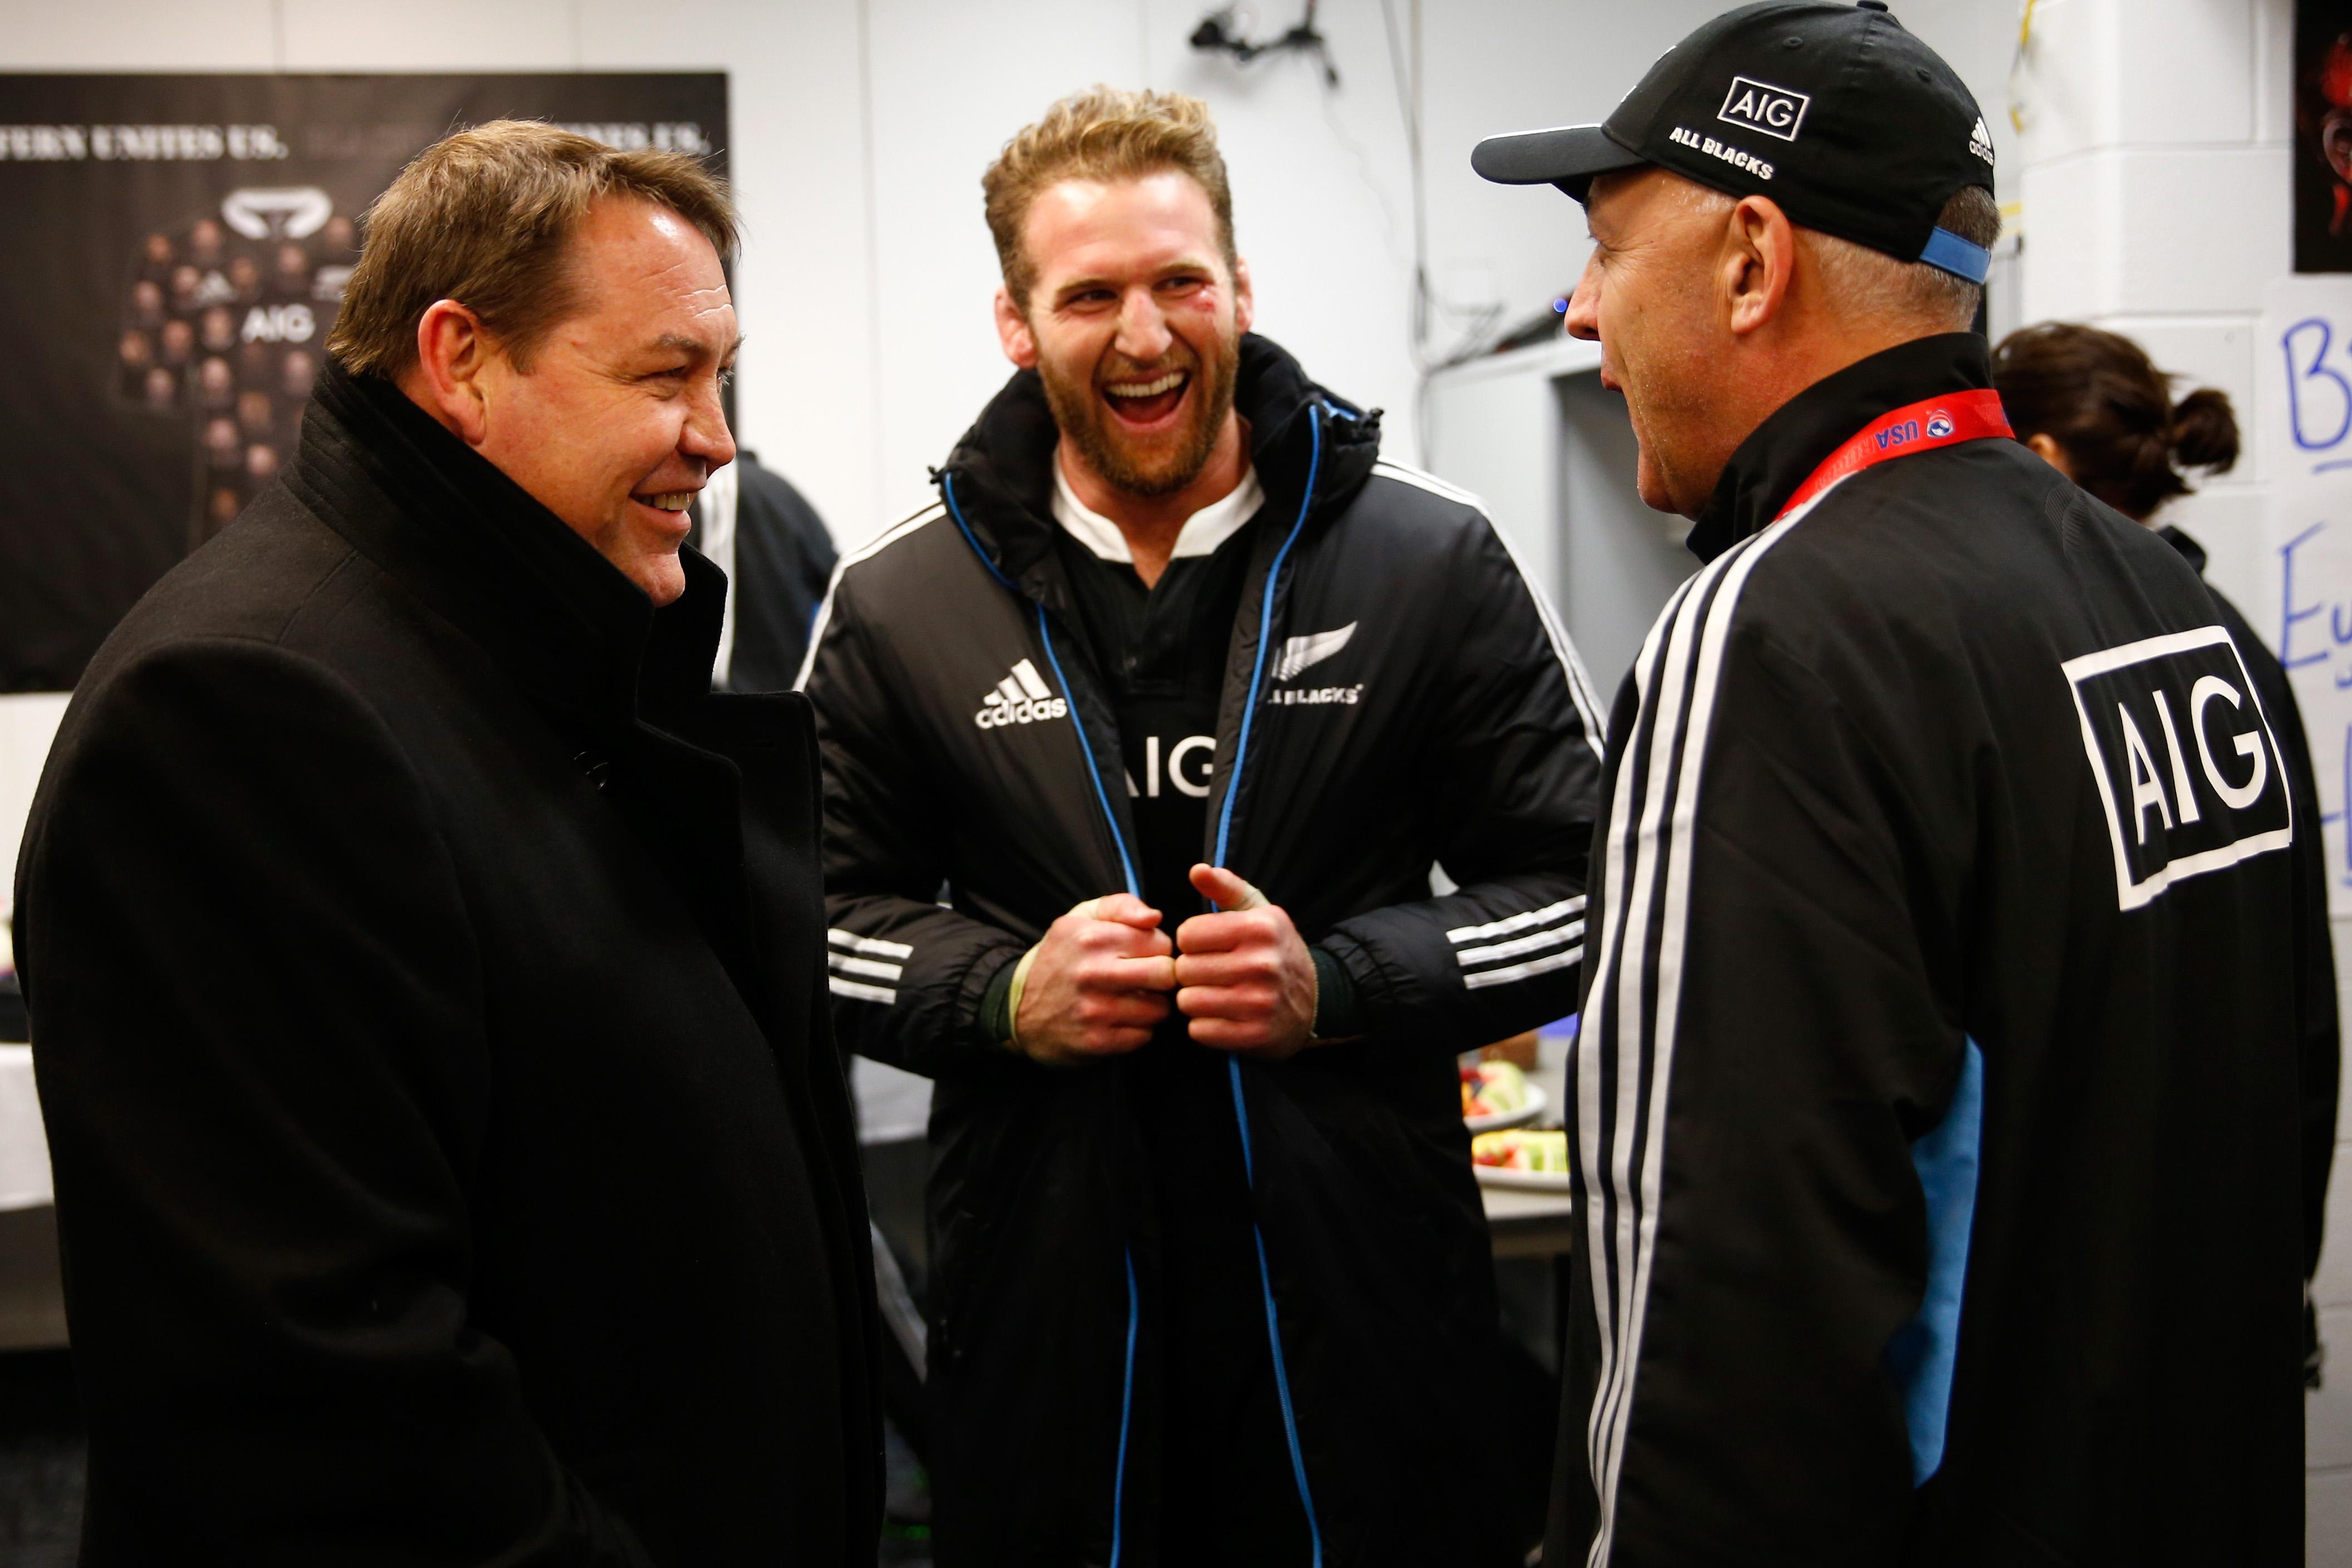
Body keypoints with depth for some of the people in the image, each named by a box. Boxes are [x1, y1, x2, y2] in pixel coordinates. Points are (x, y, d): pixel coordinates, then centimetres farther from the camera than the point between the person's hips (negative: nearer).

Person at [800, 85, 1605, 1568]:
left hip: (1366, 1282, 0)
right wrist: (1002, 995, -10)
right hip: (1041, 1293, 1)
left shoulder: (1434, 557, -1)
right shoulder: (895, 600, 3)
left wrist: (1336, 982, -14)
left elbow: (1584, 890, 1)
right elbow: (826, 911, 9)